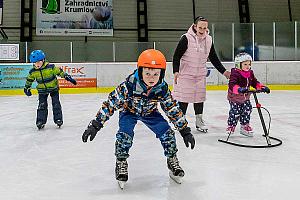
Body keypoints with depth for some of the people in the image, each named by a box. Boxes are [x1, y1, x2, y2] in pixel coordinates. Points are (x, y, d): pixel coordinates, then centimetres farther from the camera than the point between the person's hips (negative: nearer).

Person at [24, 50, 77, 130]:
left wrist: (68, 77, -16)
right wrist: (27, 88, 10)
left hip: (53, 88, -2)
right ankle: (40, 121, 2)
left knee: (56, 104, 0)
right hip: (42, 90, 2)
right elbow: (29, 80, 6)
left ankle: (58, 119, 8)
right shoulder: (33, 72, -10)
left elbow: (59, 71, -14)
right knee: (42, 105, -3)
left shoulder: (50, 67, -21)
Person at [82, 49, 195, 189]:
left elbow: (173, 109, -13)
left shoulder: (162, 88, -26)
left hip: (150, 112, 3)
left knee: (167, 133, -11)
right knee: (124, 135, -25)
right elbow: (110, 103, -31)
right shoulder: (129, 85, -37)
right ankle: (121, 164, -1)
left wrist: (185, 130, -9)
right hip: (129, 111, -2)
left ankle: (172, 161, 12)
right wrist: (95, 125, -34)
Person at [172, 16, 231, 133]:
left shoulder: (209, 40, 2)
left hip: (201, 74, 5)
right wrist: (176, 71, -24)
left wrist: (223, 71, 6)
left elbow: (213, 58, 10)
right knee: (184, 97, -1)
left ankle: (199, 121, 21)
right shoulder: (186, 38, -15)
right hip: (185, 73, -5)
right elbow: (177, 56, -13)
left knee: (200, 96, 9)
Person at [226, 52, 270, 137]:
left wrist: (262, 87, -4)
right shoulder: (235, 73, -23)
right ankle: (231, 126, 18)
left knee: (247, 110, 6)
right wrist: (239, 89, -53)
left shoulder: (250, 73, 2)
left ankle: (245, 126, 23)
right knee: (235, 112, -6)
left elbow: (255, 82, 12)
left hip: (245, 98, 7)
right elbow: (231, 85, -35)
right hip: (235, 98, -7)